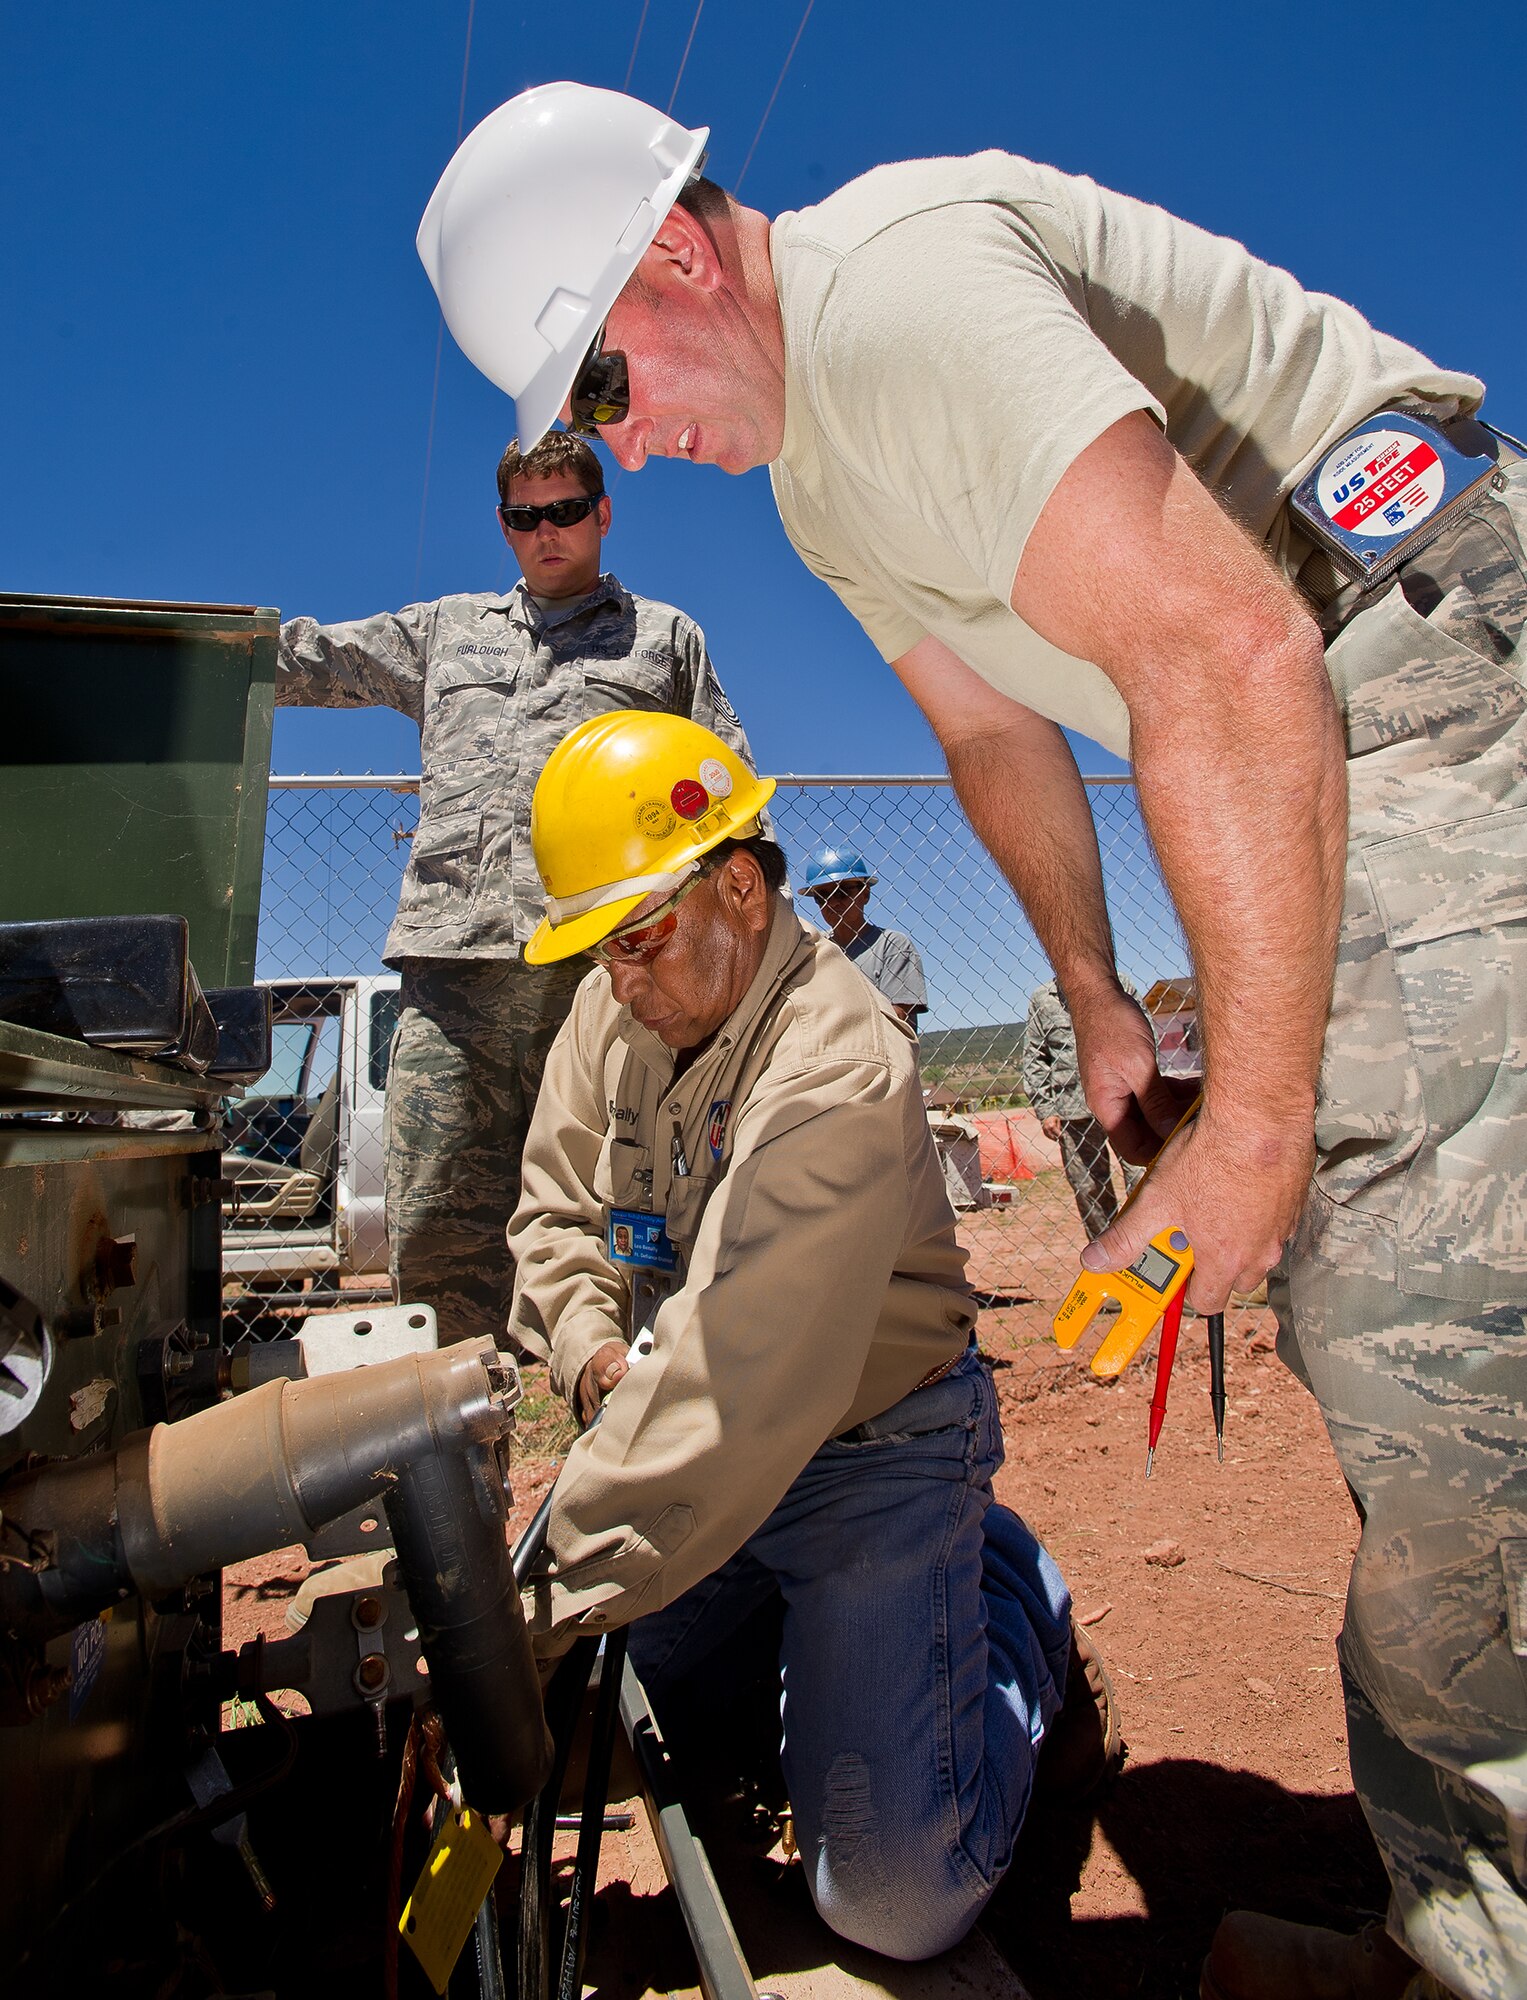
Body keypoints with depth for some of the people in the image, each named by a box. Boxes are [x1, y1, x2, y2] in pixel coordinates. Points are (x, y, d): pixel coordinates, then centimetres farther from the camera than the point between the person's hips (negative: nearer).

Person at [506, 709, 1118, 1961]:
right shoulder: (613, 1012, -3)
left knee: (894, 1898, -9)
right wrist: (592, 1345, -12)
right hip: (704, 1440, 8)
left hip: (866, 1455, -7)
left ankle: (1020, 1619, 18)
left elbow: (732, 1387, -32)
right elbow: (557, 1210, 8)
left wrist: (572, 1598, -27)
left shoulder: (837, 1072, -30)